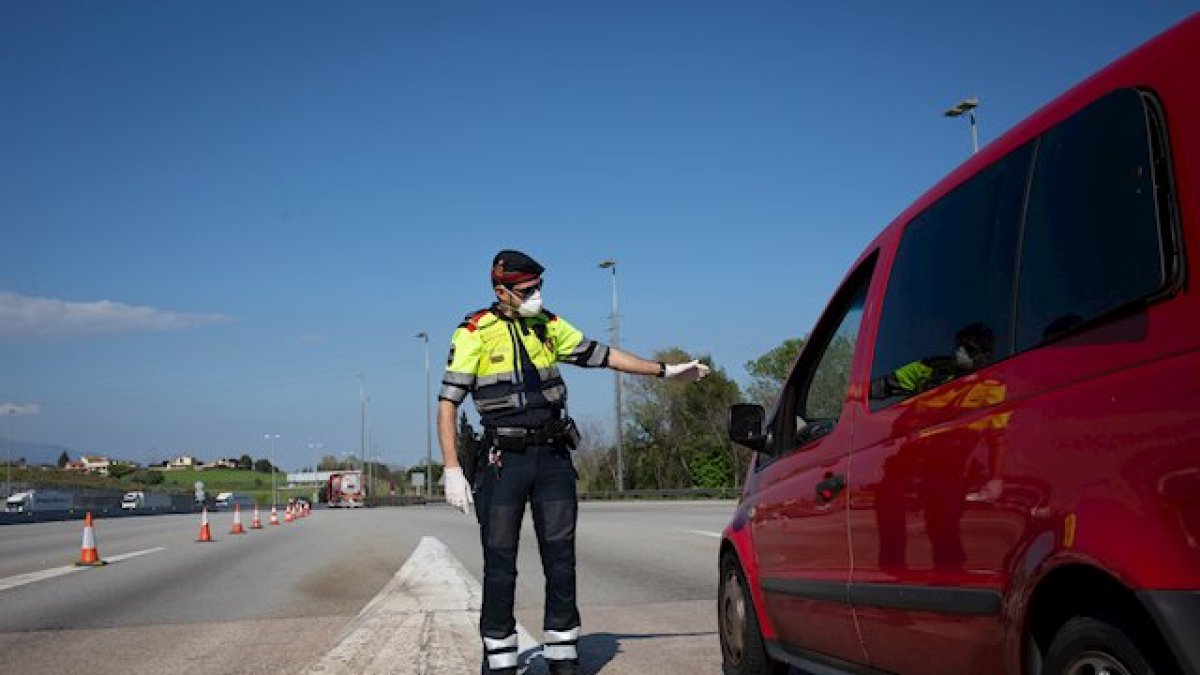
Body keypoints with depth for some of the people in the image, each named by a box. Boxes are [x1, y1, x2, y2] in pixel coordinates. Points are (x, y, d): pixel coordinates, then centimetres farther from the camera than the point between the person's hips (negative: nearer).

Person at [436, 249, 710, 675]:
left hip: (553, 456, 4)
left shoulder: (547, 325, 9)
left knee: (561, 559, 7)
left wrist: (665, 370, 17)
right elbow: (448, 401, -6)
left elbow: (602, 355, 16)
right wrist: (452, 469, -14)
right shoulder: (475, 333, -5)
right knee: (500, 565, -1)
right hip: (505, 460, -4)